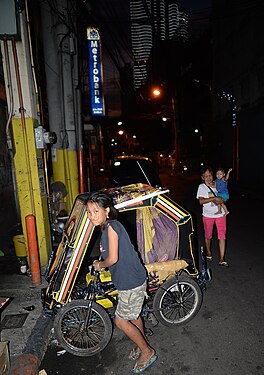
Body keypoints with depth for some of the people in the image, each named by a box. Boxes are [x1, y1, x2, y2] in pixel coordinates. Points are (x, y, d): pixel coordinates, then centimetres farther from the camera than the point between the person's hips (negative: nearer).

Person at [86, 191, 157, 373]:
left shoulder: (112, 226, -24)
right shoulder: (108, 227, 4)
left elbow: (113, 258, -26)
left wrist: (100, 265, -9)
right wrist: (101, 264, 8)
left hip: (131, 283, -9)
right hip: (130, 279, 9)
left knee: (121, 321, 8)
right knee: (133, 315, 25)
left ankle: (147, 352, 27)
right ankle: (142, 346, 47)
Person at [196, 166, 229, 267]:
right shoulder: (202, 187, -6)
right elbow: (201, 201, -19)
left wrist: (221, 200, -13)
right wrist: (215, 198, -24)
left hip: (220, 214, 2)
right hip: (208, 215, -1)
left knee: (222, 236, -3)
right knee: (208, 236, 14)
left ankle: (221, 259, 2)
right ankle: (208, 253, 38)